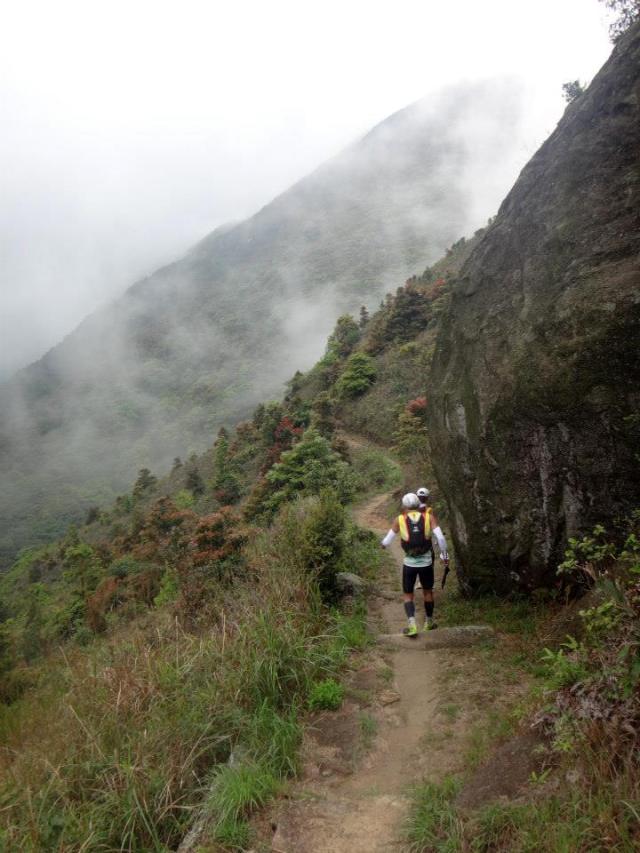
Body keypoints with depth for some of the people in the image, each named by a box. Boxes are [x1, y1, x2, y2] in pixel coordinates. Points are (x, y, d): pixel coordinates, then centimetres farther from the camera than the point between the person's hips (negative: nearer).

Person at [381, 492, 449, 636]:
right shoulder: (428, 516, -3)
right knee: (428, 592, 23)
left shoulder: (399, 520, -3)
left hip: (409, 563, -1)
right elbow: (440, 538, -10)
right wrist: (444, 555, 2)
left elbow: (387, 541, 2)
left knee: (408, 595, 13)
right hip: (426, 562, 1)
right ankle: (429, 622, 35)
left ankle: (412, 625, -3)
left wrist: (383, 544, 25)